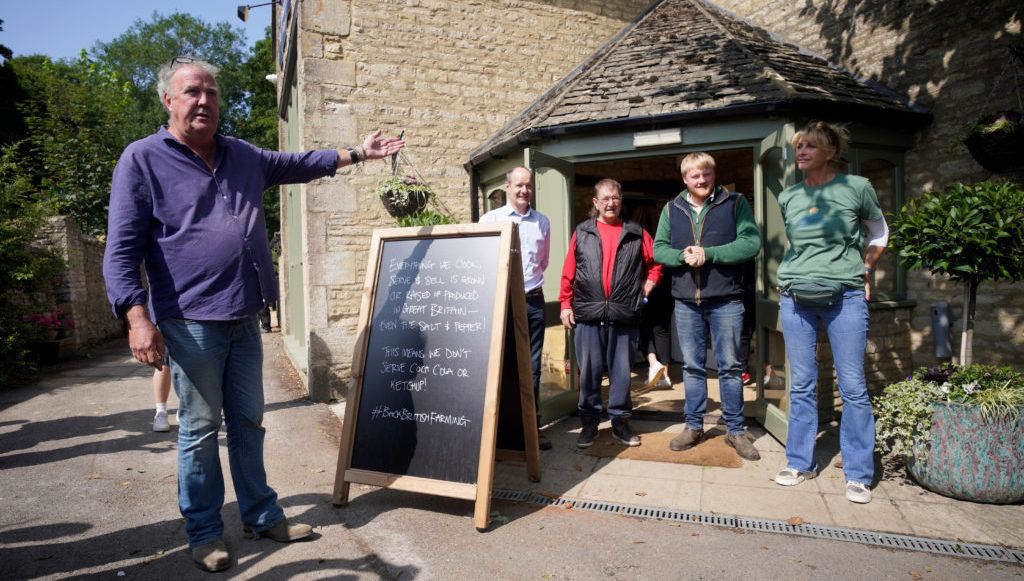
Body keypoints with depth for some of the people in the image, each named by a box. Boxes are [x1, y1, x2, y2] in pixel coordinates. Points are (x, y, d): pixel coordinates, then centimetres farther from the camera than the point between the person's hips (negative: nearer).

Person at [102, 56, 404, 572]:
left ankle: (261, 516, 29)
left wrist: (358, 153, 27)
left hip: (244, 318, 6)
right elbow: (122, 249, -8)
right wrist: (137, 318, -19)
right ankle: (204, 533, 23)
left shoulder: (245, 157, 13)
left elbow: (299, 164, 29)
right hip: (190, 322, -5)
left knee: (248, 422, 14)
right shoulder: (142, 159, -4)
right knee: (199, 429, 5)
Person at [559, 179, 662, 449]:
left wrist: (647, 286, 5)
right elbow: (568, 272, 5)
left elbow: (656, 262, 15)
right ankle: (589, 422, 17)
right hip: (588, 314, 0)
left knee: (622, 371, 8)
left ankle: (620, 421, 21)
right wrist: (566, 304, 1)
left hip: (624, 315, 1)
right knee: (589, 371, 5)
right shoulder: (582, 233, 7)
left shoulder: (636, 234, 9)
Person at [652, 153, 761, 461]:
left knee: (730, 366, 5)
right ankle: (693, 426, 23)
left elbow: (751, 242, -9)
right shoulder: (671, 209, 9)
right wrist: (683, 256, -14)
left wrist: (707, 253, -16)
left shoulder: (735, 203, 1)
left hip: (726, 300, -2)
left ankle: (735, 430, 18)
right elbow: (658, 248, 6)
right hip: (686, 300, 3)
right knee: (692, 366, 11)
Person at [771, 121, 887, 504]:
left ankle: (858, 474, 11)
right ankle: (800, 463, 18)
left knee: (853, 386, -1)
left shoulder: (856, 188, 1)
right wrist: (800, 273, 13)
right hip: (796, 297, 3)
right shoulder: (788, 197, 8)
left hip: (845, 297, -2)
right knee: (801, 386, 7)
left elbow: (878, 232, 17)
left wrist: (864, 269, 9)